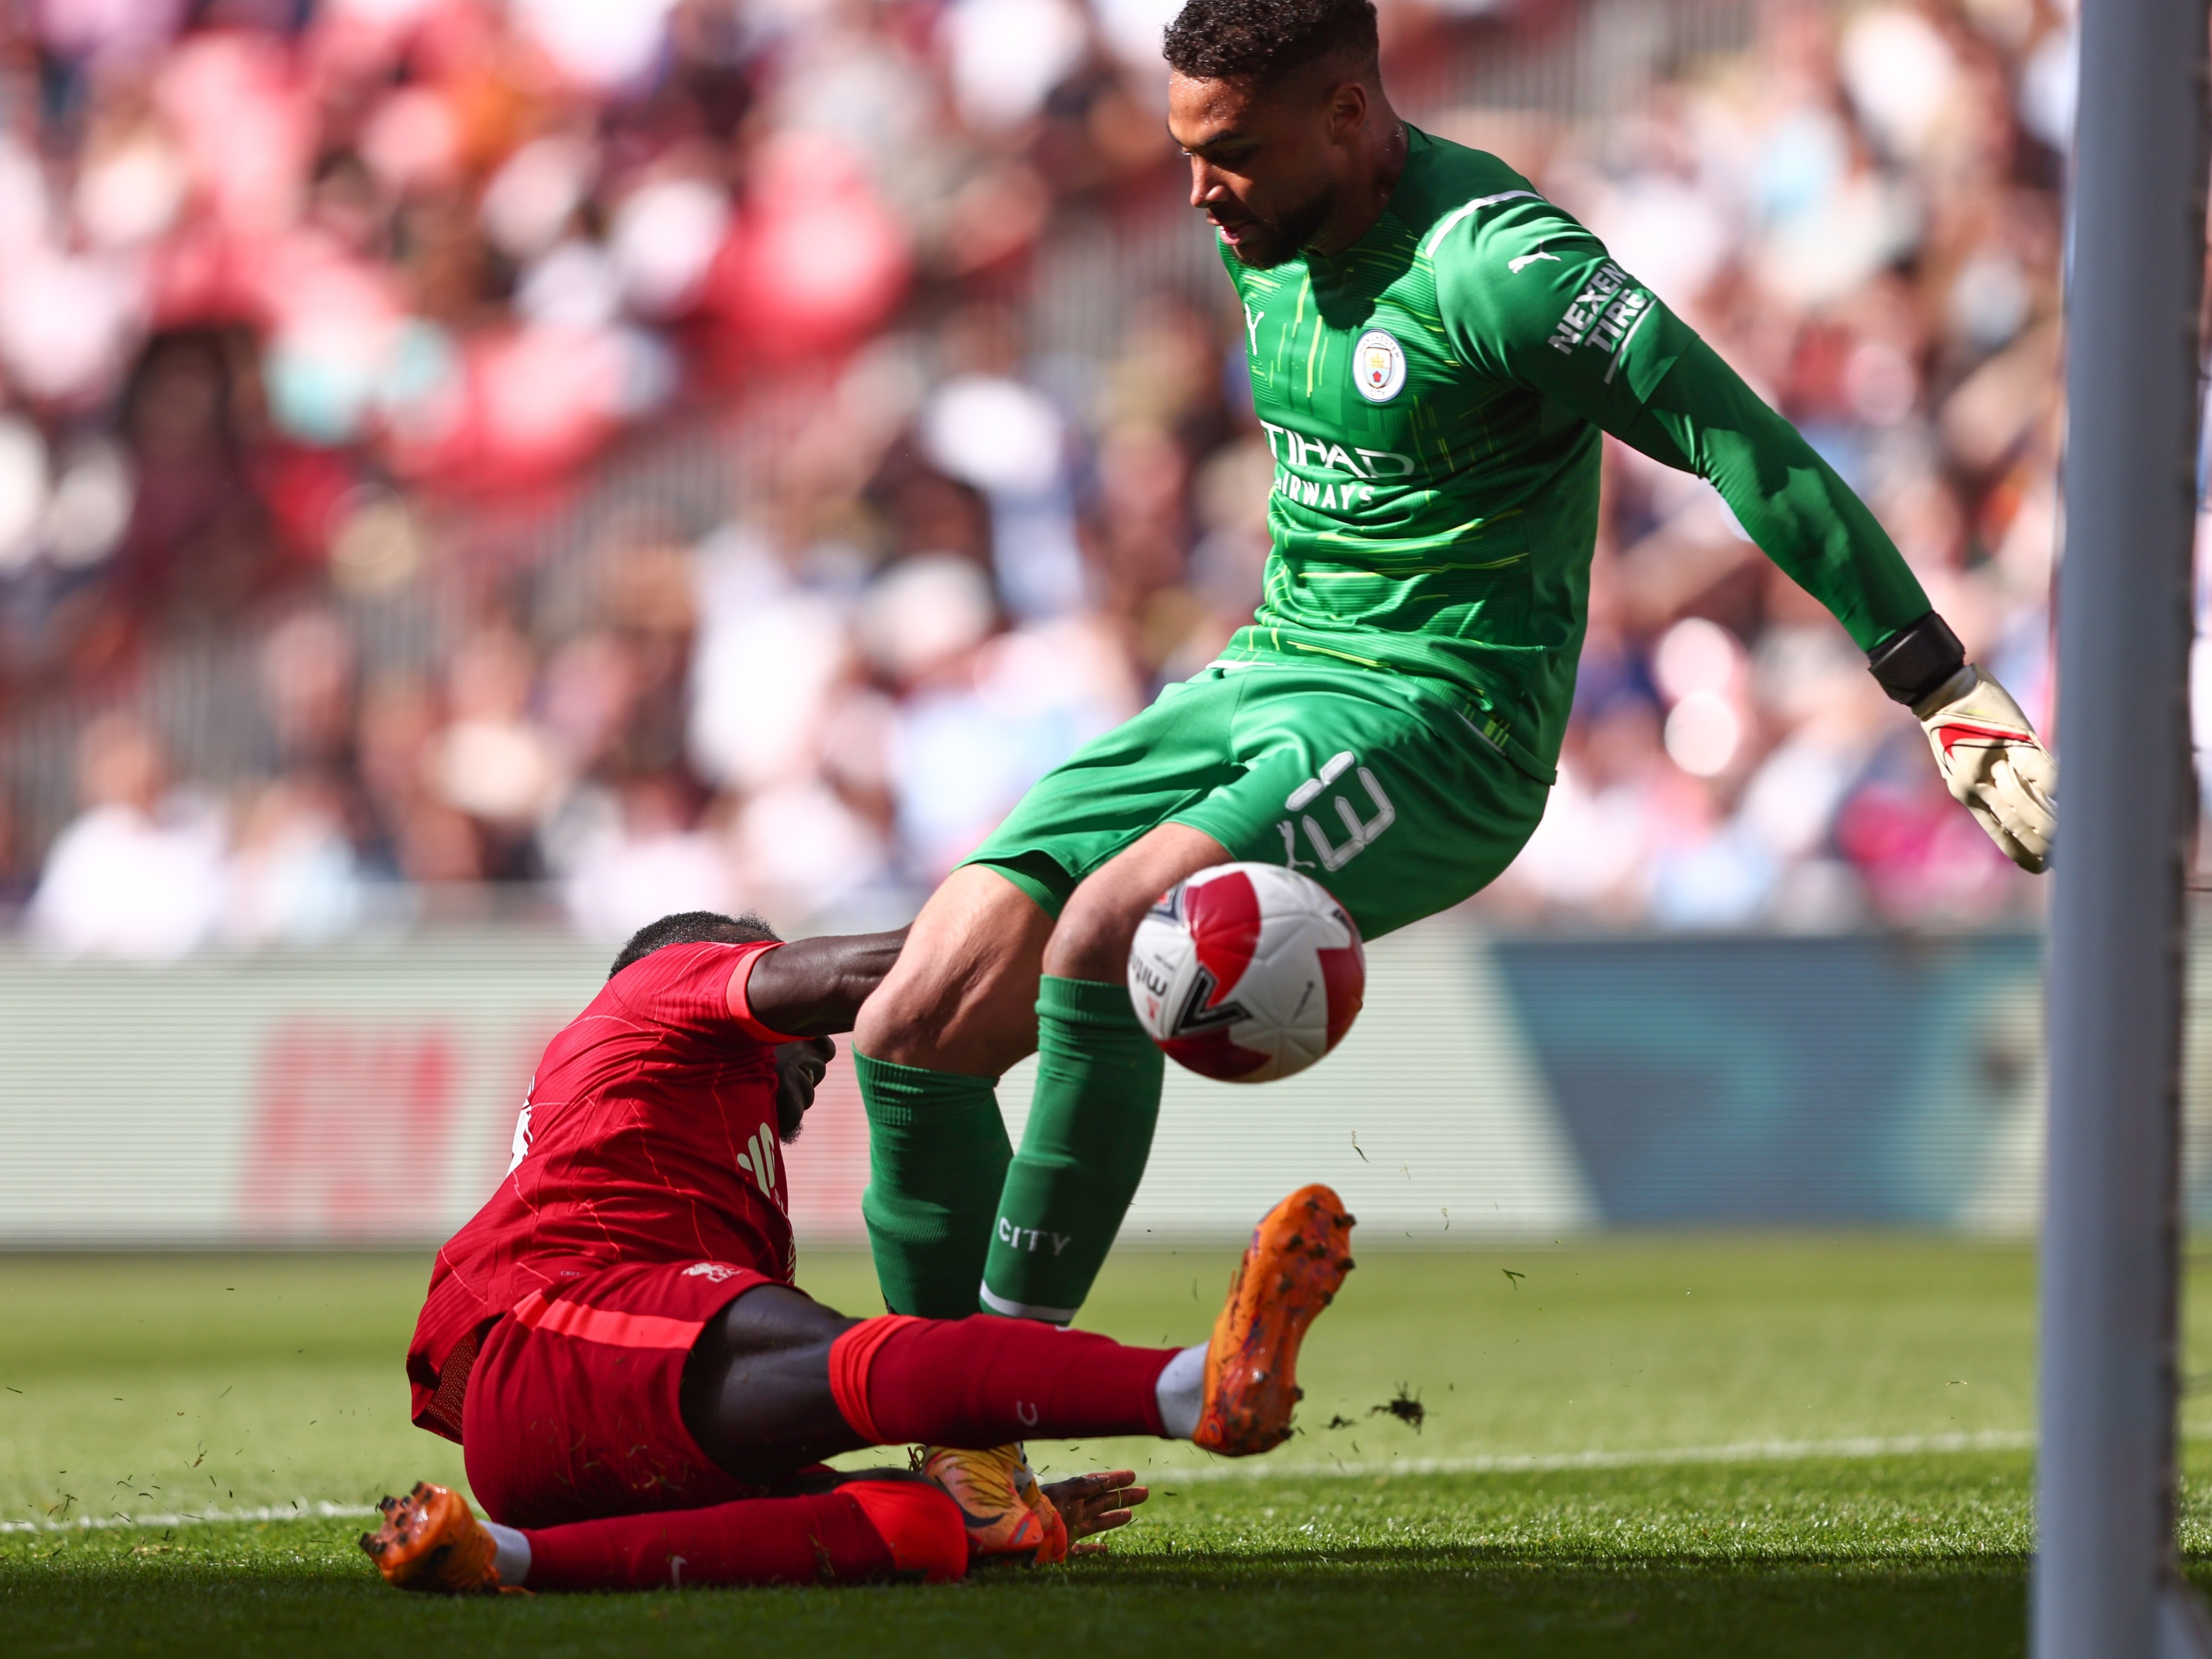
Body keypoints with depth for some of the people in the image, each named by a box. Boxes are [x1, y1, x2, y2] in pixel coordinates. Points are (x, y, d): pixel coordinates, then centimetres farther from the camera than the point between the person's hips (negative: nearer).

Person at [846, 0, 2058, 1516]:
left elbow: (1744, 446, -20)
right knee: (916, 1029, -4)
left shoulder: (1488, 262, -19)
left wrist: (1944, 687, -22)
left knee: (1102, 932, -33)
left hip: (1437, 723, -8)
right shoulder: (1268, 241, 7)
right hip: (1267, 675, 8)